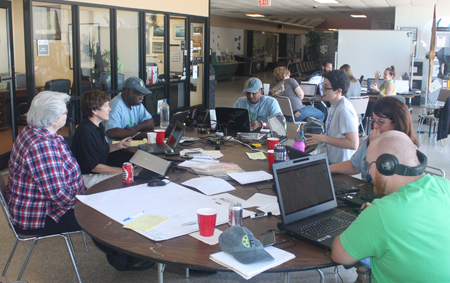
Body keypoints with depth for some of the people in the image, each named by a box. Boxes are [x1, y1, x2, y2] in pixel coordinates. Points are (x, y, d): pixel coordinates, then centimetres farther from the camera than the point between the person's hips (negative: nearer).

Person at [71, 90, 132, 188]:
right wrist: (122, 170, -17)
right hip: (88, 177, -9)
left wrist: (118, 146, 3)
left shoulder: (98, 126, 6)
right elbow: (94, 167, -21)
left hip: (99, 172, 10)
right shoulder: (85, 133, -24)